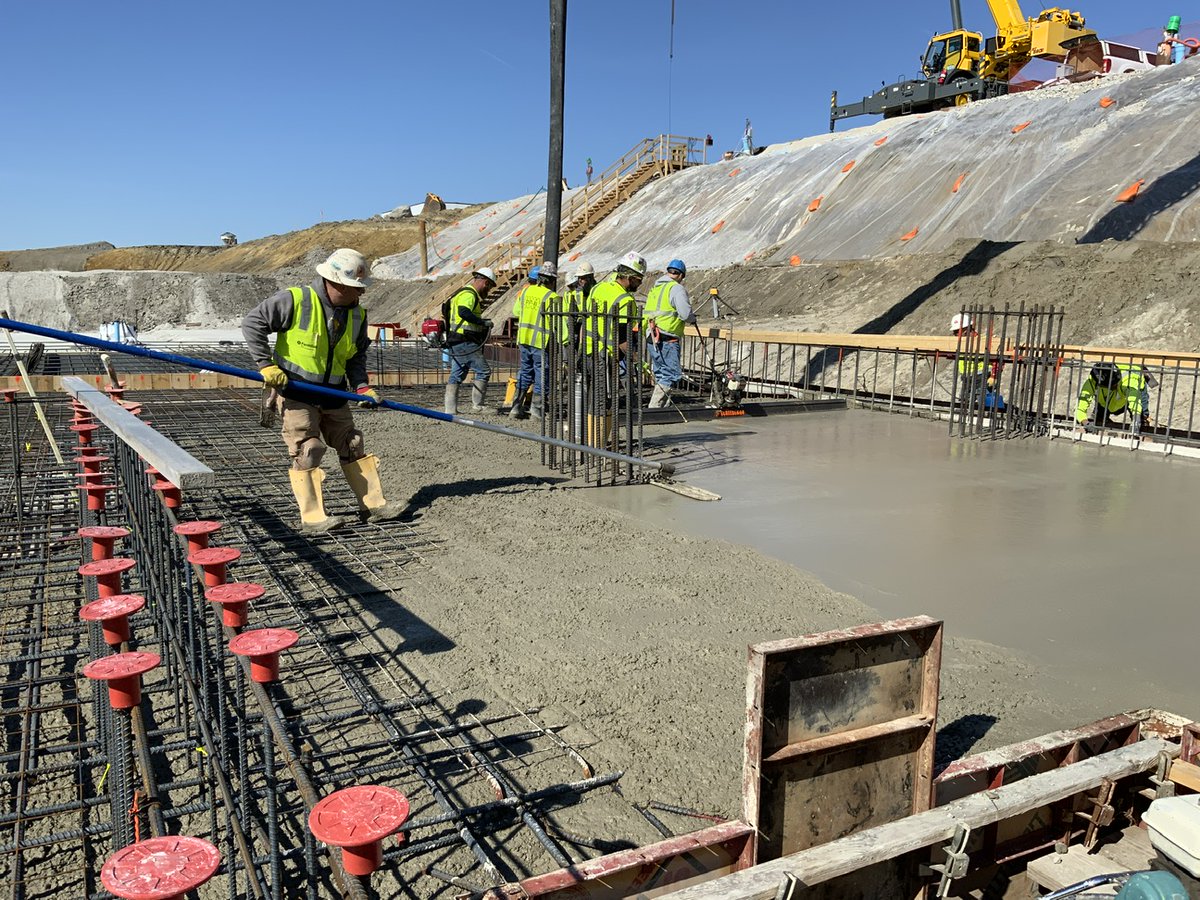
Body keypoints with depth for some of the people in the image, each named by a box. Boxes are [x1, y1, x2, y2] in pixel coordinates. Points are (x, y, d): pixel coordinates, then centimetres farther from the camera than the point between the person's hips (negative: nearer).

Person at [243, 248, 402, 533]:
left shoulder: (357, 315, 3)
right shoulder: (295, 300, -15)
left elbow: (356, 357, 12)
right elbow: (252, 322, -12)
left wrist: (362, 386, -4)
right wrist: (266, 365, -17)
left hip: (333, 395, 6)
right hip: (295, 393, -6)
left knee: (353, 446, 10)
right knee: (307, 451, -7)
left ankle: (374, 504, 19)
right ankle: (312, 517, 0)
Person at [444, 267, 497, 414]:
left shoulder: (464, 293, 23)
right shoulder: (469, 295, -12)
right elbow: (464, 312, -30)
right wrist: (483, 322, -24)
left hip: (455, 342, 11)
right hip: (464, 342, -11)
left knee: (456, 375, 11)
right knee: (483, 371, -4)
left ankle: (450, 409, 11)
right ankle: (478, 405, -1)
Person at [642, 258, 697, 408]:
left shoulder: (655, 288, 17)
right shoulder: (677, 288, -8)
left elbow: (646, 313, 17)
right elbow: (686, 314, -15)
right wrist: (693, 319, 5)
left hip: (651, 338, 9)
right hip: (667, 340, -9)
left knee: (660, 375, 16)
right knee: (673, 374, -7)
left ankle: (658, 406, 18)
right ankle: (655, 407, -14)